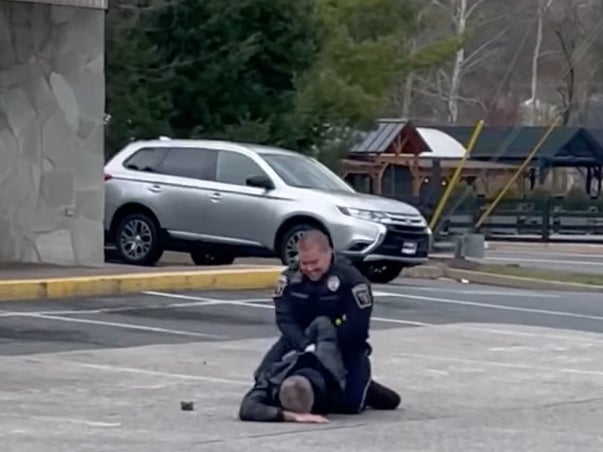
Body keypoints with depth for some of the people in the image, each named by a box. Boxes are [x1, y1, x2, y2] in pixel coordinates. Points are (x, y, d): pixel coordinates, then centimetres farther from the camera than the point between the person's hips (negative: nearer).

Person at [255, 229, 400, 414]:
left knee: (350, 403, -16)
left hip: (344, 346, -3)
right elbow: (285, 318, -15)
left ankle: (364, 388, 21)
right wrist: (305, 346, -32)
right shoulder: (290, 277, -10)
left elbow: (357, 327, -23)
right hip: (300, 341, 4)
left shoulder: (351, 279, -22)